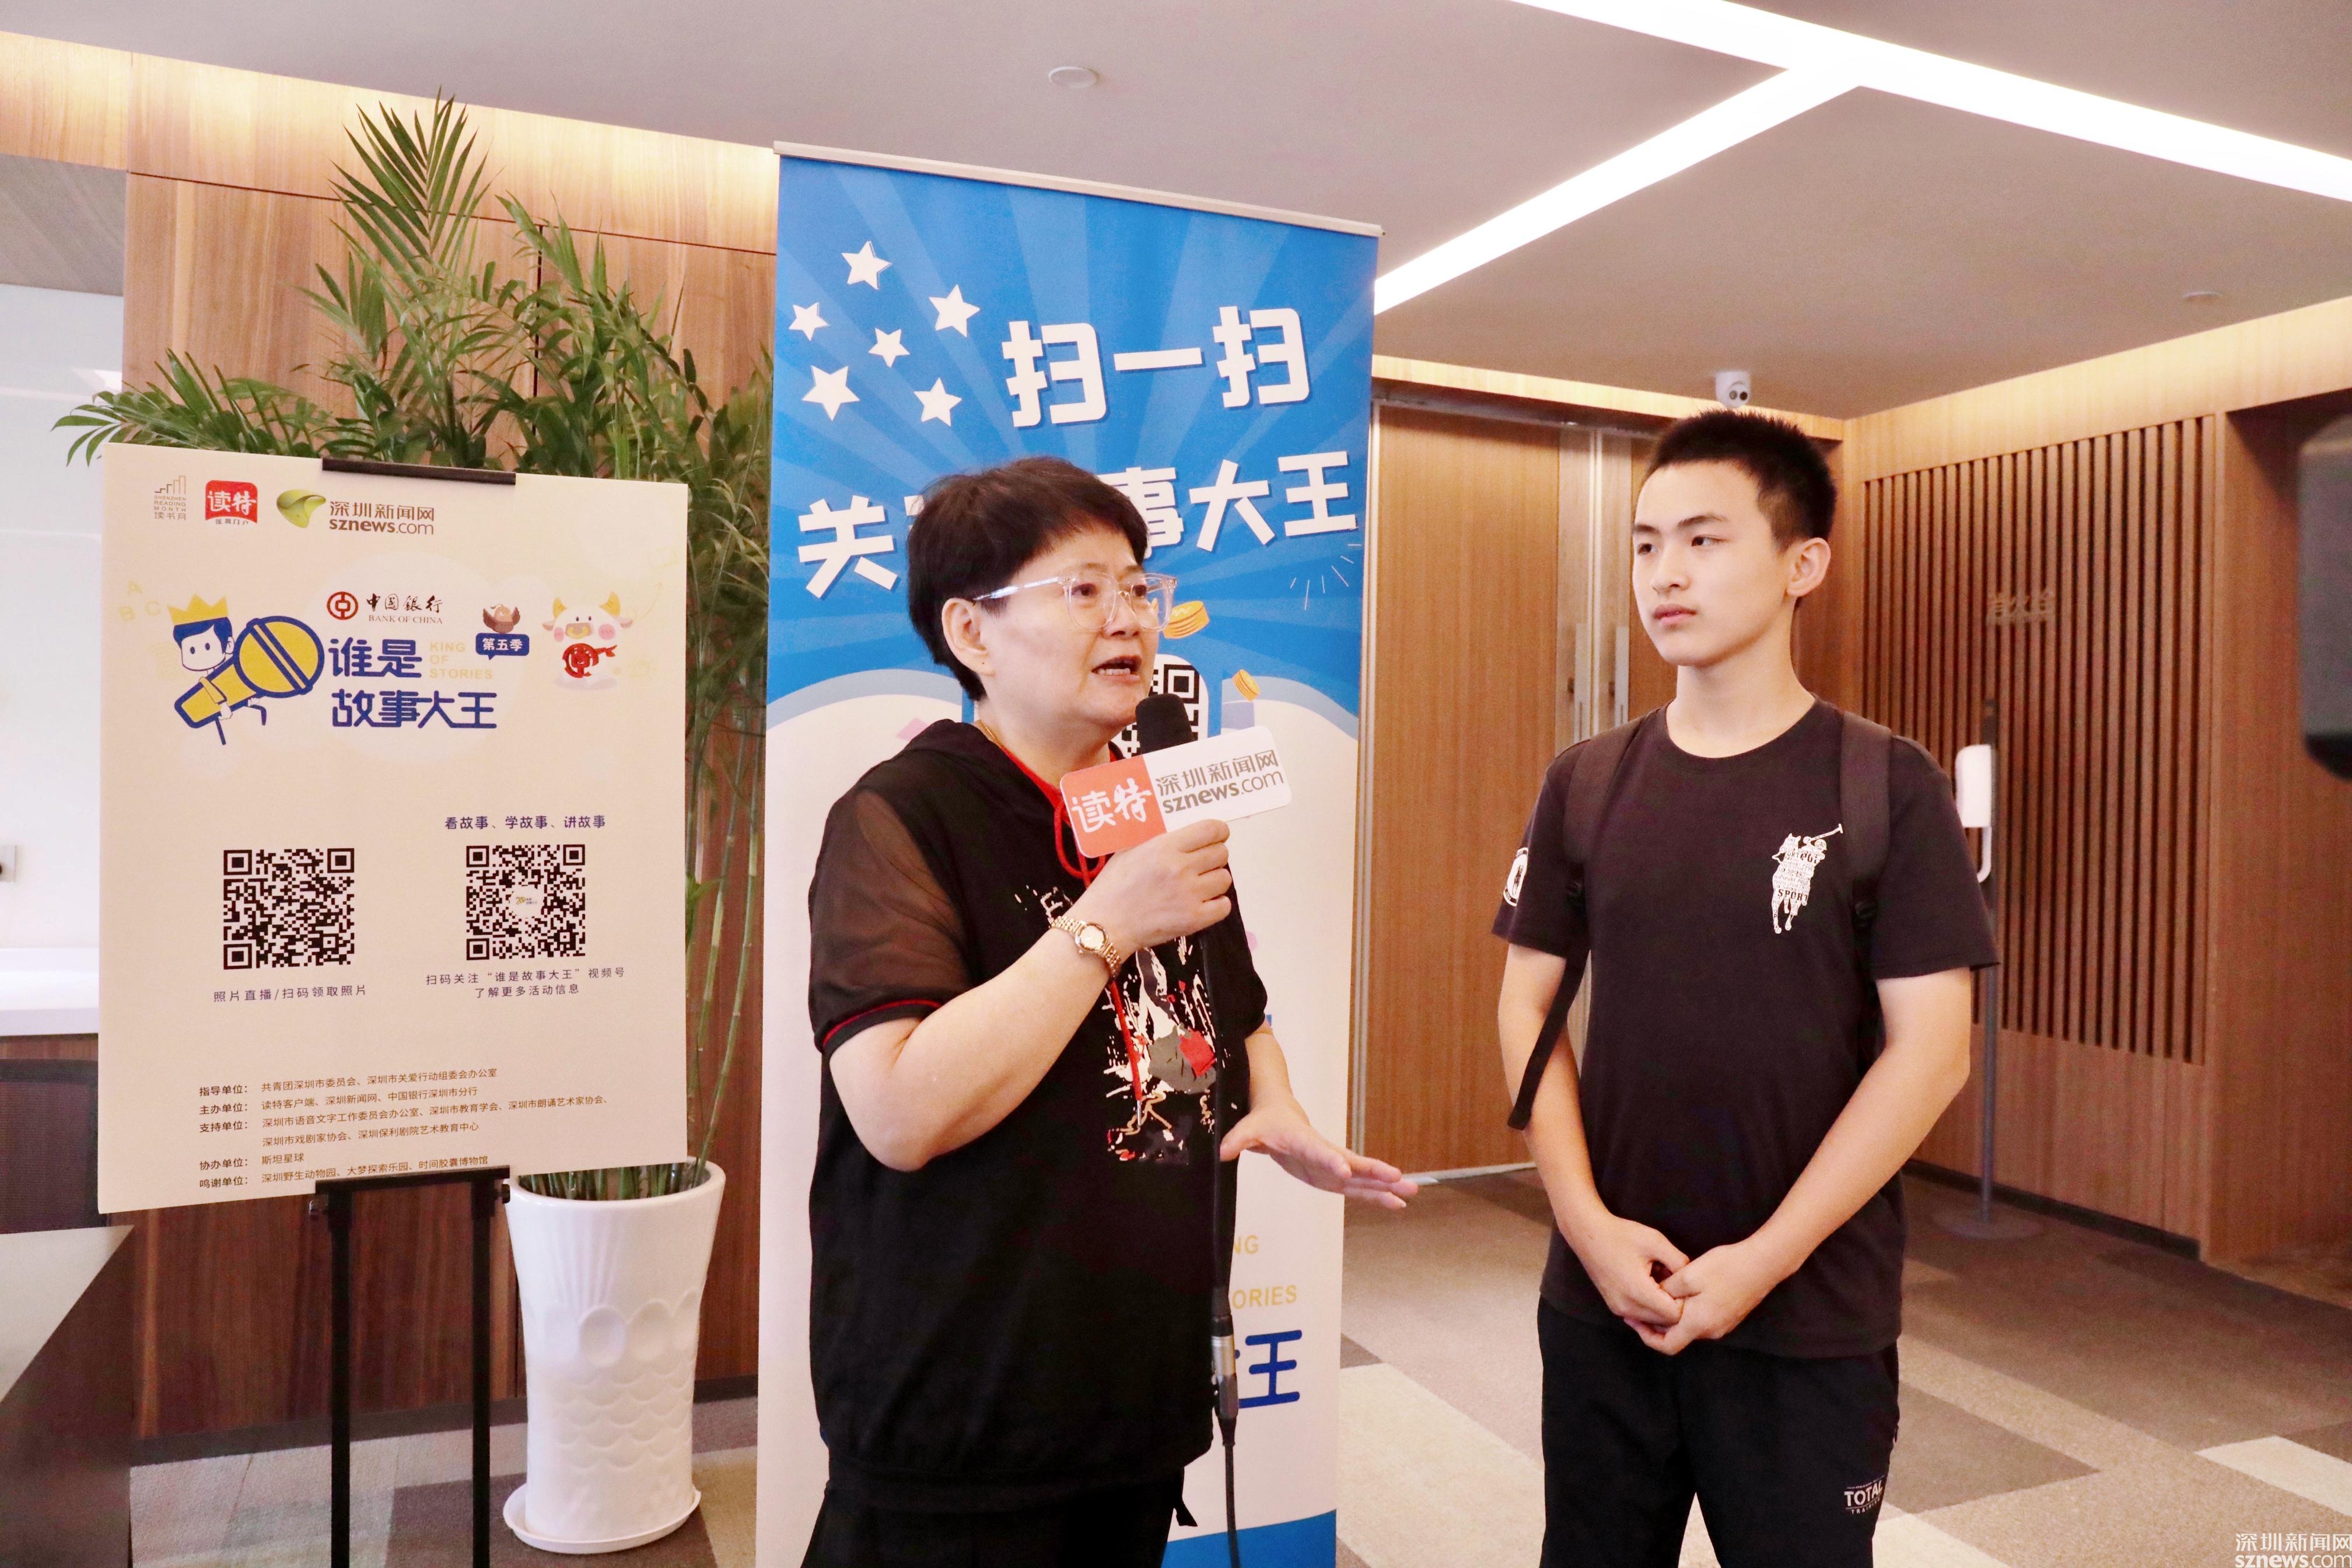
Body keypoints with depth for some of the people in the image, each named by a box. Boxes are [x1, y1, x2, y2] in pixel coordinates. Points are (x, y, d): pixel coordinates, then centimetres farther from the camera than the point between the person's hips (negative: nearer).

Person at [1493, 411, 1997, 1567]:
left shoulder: (1886, 786, -7)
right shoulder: (1587, 783, 1)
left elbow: (1929, 1051, -10)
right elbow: (1526, 1008, 3)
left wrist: (1765, 1258, -14)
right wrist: (1588, 1223, -8)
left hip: (1813, 1318, -2)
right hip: (1599, 1301, 3)